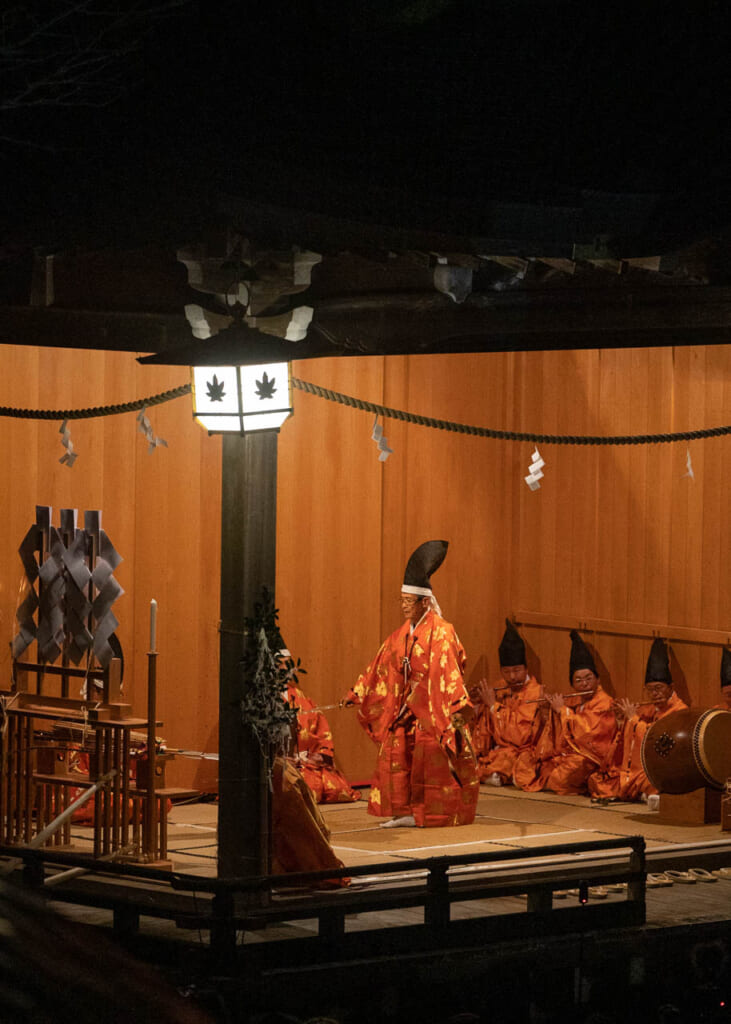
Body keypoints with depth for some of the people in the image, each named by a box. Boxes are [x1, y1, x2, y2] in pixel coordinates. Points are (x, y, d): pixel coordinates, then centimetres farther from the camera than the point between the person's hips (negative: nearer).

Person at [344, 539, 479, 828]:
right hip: (405, 706, 7)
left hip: (432, 707, -7)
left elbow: (448, 671, -20)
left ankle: (434, 814, 6)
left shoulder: (440, 633, -12)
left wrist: (456, 706, -29)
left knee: (431, 761, -3)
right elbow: (381, 666, 15)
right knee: (397, 755, 2)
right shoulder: (402, 635, 9)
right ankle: (405, 812, 7)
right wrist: (357, 694, 16)